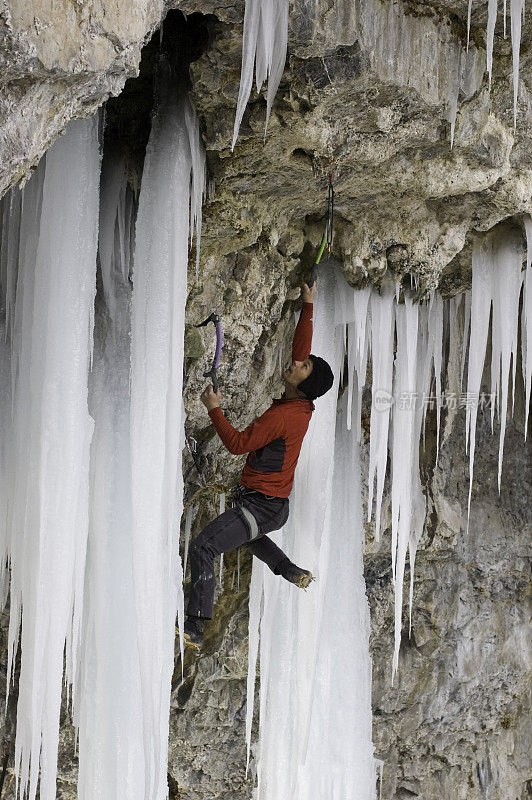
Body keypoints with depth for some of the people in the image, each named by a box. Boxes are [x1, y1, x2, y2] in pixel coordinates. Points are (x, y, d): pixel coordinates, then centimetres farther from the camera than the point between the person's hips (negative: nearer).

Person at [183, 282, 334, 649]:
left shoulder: (282, 415, -24)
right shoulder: (304, 405, 2)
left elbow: (238, 444, -22)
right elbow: (301, 345, 13)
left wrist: (214, 409, -15)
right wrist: (308, 306, 16)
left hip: (262, 505, -10)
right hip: (274, 504, 10)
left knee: (203, 548, -20)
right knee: (247, 533, 41)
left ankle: (195, 628, -26)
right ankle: (294, 573, 45)